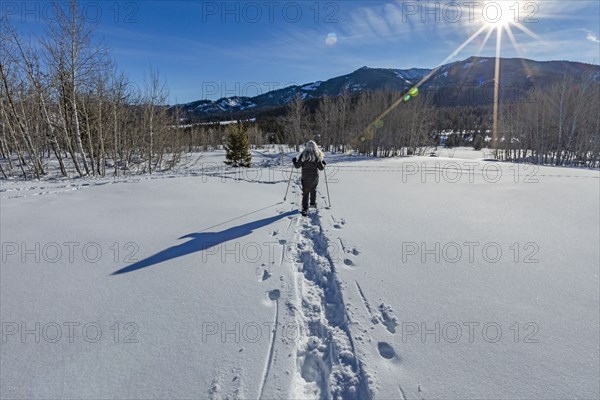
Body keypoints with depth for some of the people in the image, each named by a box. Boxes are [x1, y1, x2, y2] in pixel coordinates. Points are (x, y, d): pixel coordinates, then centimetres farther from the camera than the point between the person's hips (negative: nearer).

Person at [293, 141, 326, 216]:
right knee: (313, 190, 24)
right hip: (315, 177, 2)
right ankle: (313, 203, 40)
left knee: (305, 192, -1)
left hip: (305, 177, -2)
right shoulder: (317, 156, -6)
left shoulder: (303, 155, -9)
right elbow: (321, 168, -3)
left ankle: (305, 209, -9)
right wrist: (324, 164, 18)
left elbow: (297, 166, -5)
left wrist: (294, 161, 15)